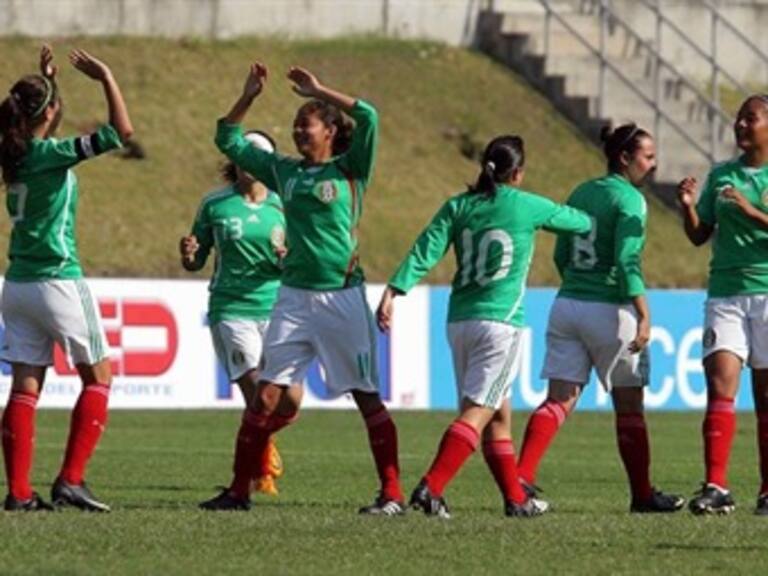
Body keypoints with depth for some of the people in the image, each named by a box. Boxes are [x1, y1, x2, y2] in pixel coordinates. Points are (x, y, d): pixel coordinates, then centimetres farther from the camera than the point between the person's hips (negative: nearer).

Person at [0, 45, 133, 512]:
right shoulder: (51, 154, -14)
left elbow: (38, 129, 32)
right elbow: (122, 131, -19)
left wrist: (46, 80, 29)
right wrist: (106, 78, -10)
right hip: (58, 280, -7)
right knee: (99, 374, 6)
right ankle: (71, 480, -3)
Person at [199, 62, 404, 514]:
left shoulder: (350, 170, 0)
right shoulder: (284, 171, 12)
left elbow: (369, 118, -16)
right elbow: (229, 141, 18)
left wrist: (319, 91, -12)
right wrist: (249, 97, 8)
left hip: (343, 295, -4)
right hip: (295, 296, 4)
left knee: (367, 397, -2)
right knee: (269, 396, 0)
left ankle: (393, 494, 1)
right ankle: (239, 490, 4)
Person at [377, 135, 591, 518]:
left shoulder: (457, 207, 7)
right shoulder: (526, 206, -1)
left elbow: (423, 253, -4)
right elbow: (574, 220, 17)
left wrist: (393, 292, -8)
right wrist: (593, 221, 38)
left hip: (460, 320, 5)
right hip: (500, 321, -5)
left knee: (499, 412, 16)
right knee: (477, 412, -9)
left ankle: (516, 498, 20)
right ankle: (430, 488, -24)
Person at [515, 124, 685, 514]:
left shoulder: (581, 193, 12)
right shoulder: (629, 199, -10)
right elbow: (627, 262, -19)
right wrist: (644, 315, -18)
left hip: (567, 304, 6)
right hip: (610, 308, -6)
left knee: (559, 399, 2)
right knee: (629, 406, 6)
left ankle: (521, 479, -14)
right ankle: (642, 494, 15)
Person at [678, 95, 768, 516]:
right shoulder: (720, 175, 12)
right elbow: (699, 236, 14)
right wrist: (688, 208, -4)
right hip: (725, 294, 3)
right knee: (720, 385, -12)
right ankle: (716, 488, -17)